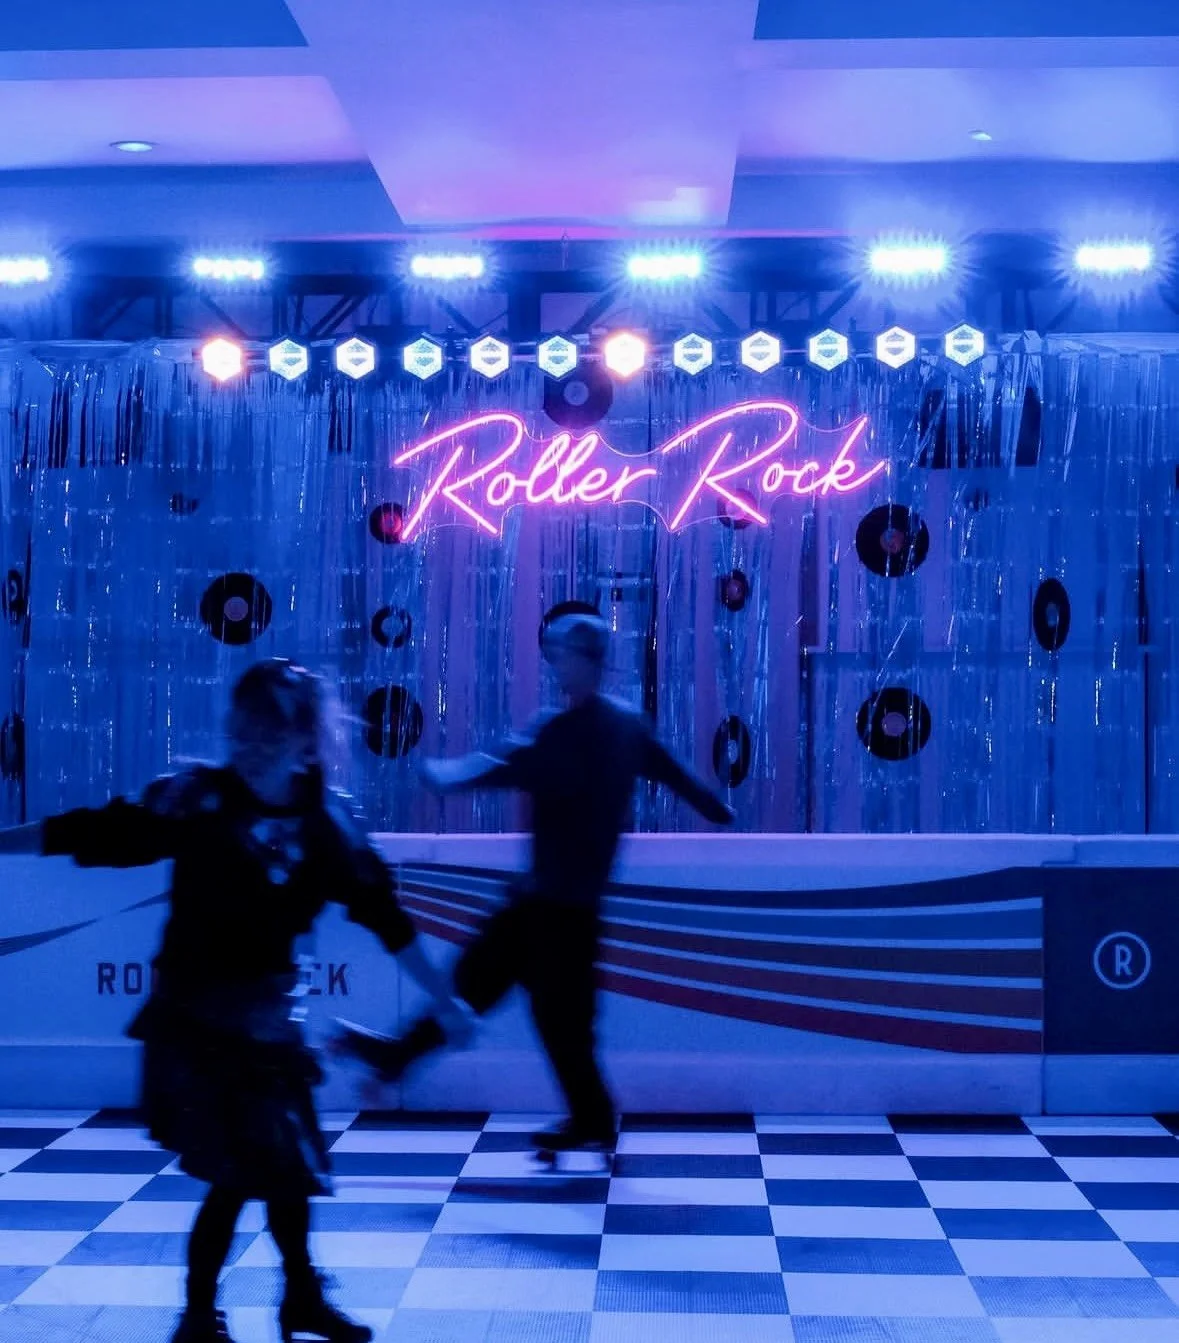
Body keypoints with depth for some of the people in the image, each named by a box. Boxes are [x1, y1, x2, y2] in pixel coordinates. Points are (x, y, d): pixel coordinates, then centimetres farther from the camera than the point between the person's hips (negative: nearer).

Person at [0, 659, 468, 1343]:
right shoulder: (198, 798, -14)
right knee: (238, 1174, -5)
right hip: (194, 1014, -4)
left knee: (291, 1162, 14)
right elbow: (99, 833, -16)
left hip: (268, 1015, 4)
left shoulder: (326, 820, -4)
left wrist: (444, 1000, 3)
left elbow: (384, 913, 0)